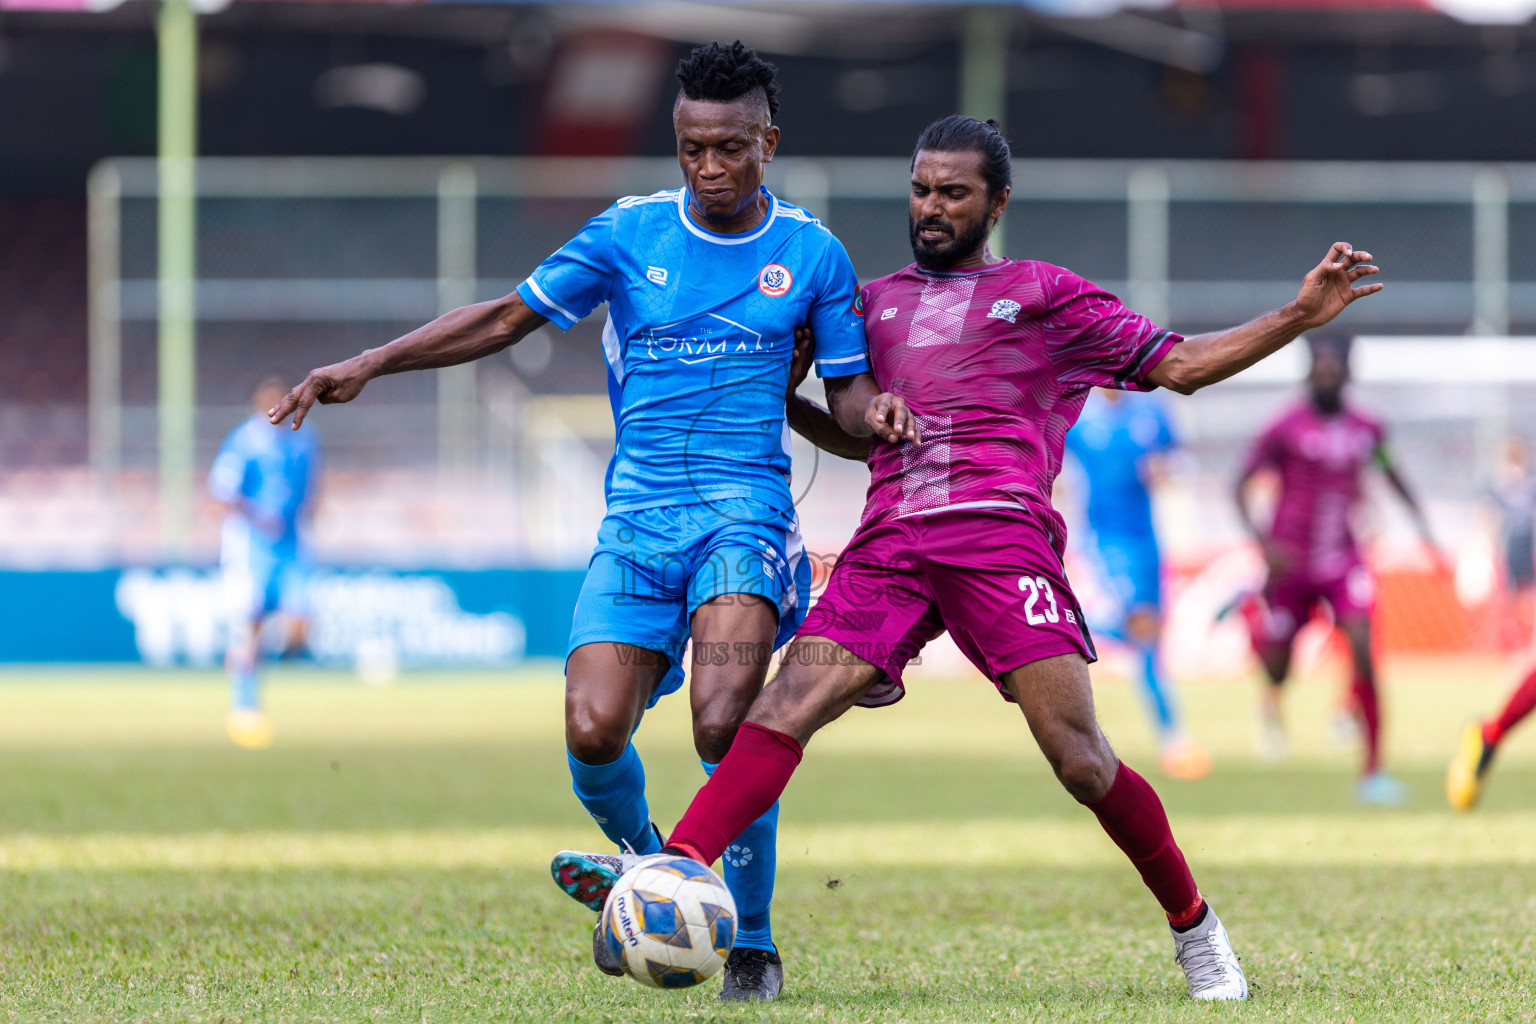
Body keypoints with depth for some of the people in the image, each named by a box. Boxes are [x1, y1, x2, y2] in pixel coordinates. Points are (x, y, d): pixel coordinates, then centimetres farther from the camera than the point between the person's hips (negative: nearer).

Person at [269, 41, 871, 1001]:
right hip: (635, 521, 2)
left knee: (723, 726, -23)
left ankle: (753, 945, -4)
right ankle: (643, 869, 20)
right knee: (594, 735, -14)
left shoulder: (812, 255, 6)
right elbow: (509, 318, 13)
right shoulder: (630, 233, 8)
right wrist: (368, 363, 7)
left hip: (745, 515, -2)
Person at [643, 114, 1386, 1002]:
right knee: (788, 706, -19)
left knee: (1081, 760, -14)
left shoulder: (1044, 294, 19)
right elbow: (845, 398, 14)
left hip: (1001, 534, -2)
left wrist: (1302, 316, 9)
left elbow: (1179, 365, 18)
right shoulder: (878, 299, 28)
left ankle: (1194, 928, 3)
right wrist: (874, 410, -10)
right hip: (890, 543, 2)